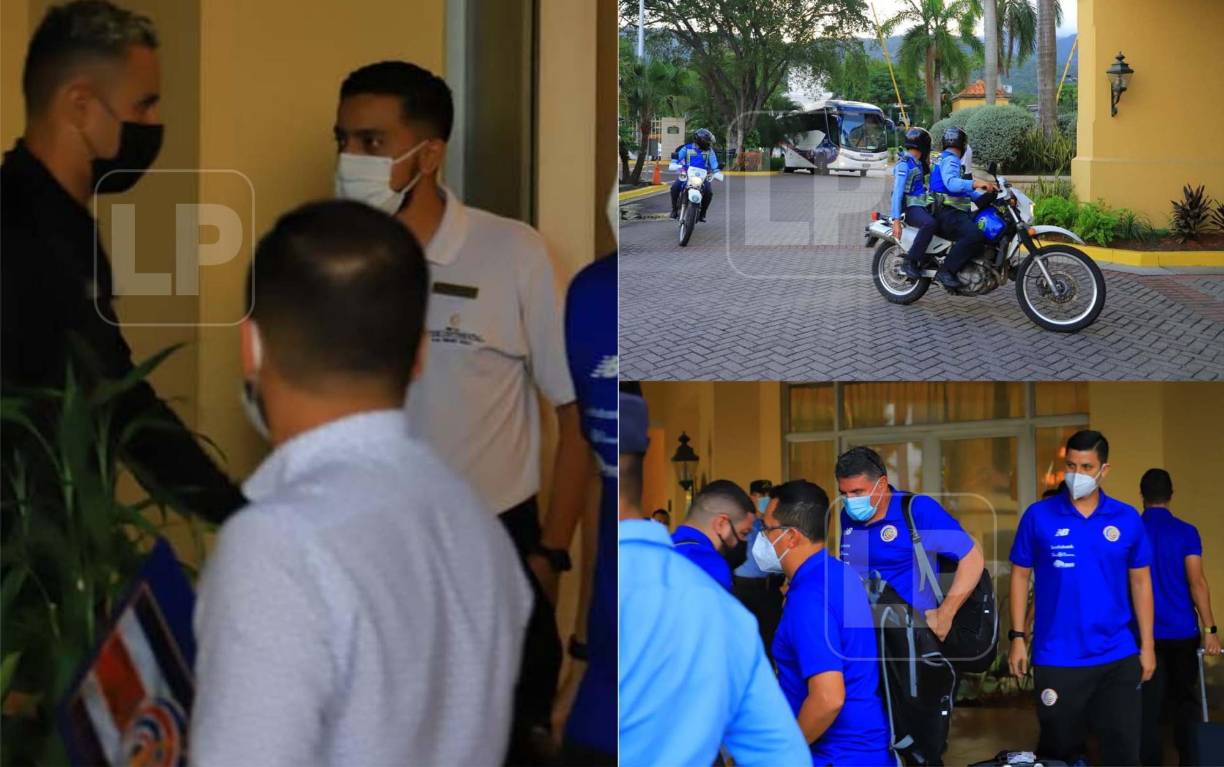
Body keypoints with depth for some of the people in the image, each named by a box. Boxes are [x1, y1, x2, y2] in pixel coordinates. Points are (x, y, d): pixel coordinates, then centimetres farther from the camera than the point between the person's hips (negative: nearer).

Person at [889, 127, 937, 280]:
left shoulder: (918, 163, 19)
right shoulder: (904, 164, -11)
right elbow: (897, 192, -20)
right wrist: (896, 220, -27)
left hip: (922, 205, 10)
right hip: (910, 207, -10)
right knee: (930, 223, -38)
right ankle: (910, 263, -33)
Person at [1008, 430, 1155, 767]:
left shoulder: (1128, 520, 2)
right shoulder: (1039, 516, -2)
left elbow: (1140, 582, 7)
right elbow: (1020, 576, 3)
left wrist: (1147, 645, 4)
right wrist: (1017, 637, -2)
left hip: (1117, 657, 1)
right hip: (1056, 658, -1)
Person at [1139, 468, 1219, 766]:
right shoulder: (1186, 532, -5)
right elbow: (1197, 583, -11)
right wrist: (1210, 629, -7)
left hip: (1145, 633, 1)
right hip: (1182, 631, -1)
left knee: (1148, 705, 3)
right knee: (1185, 700, 11)